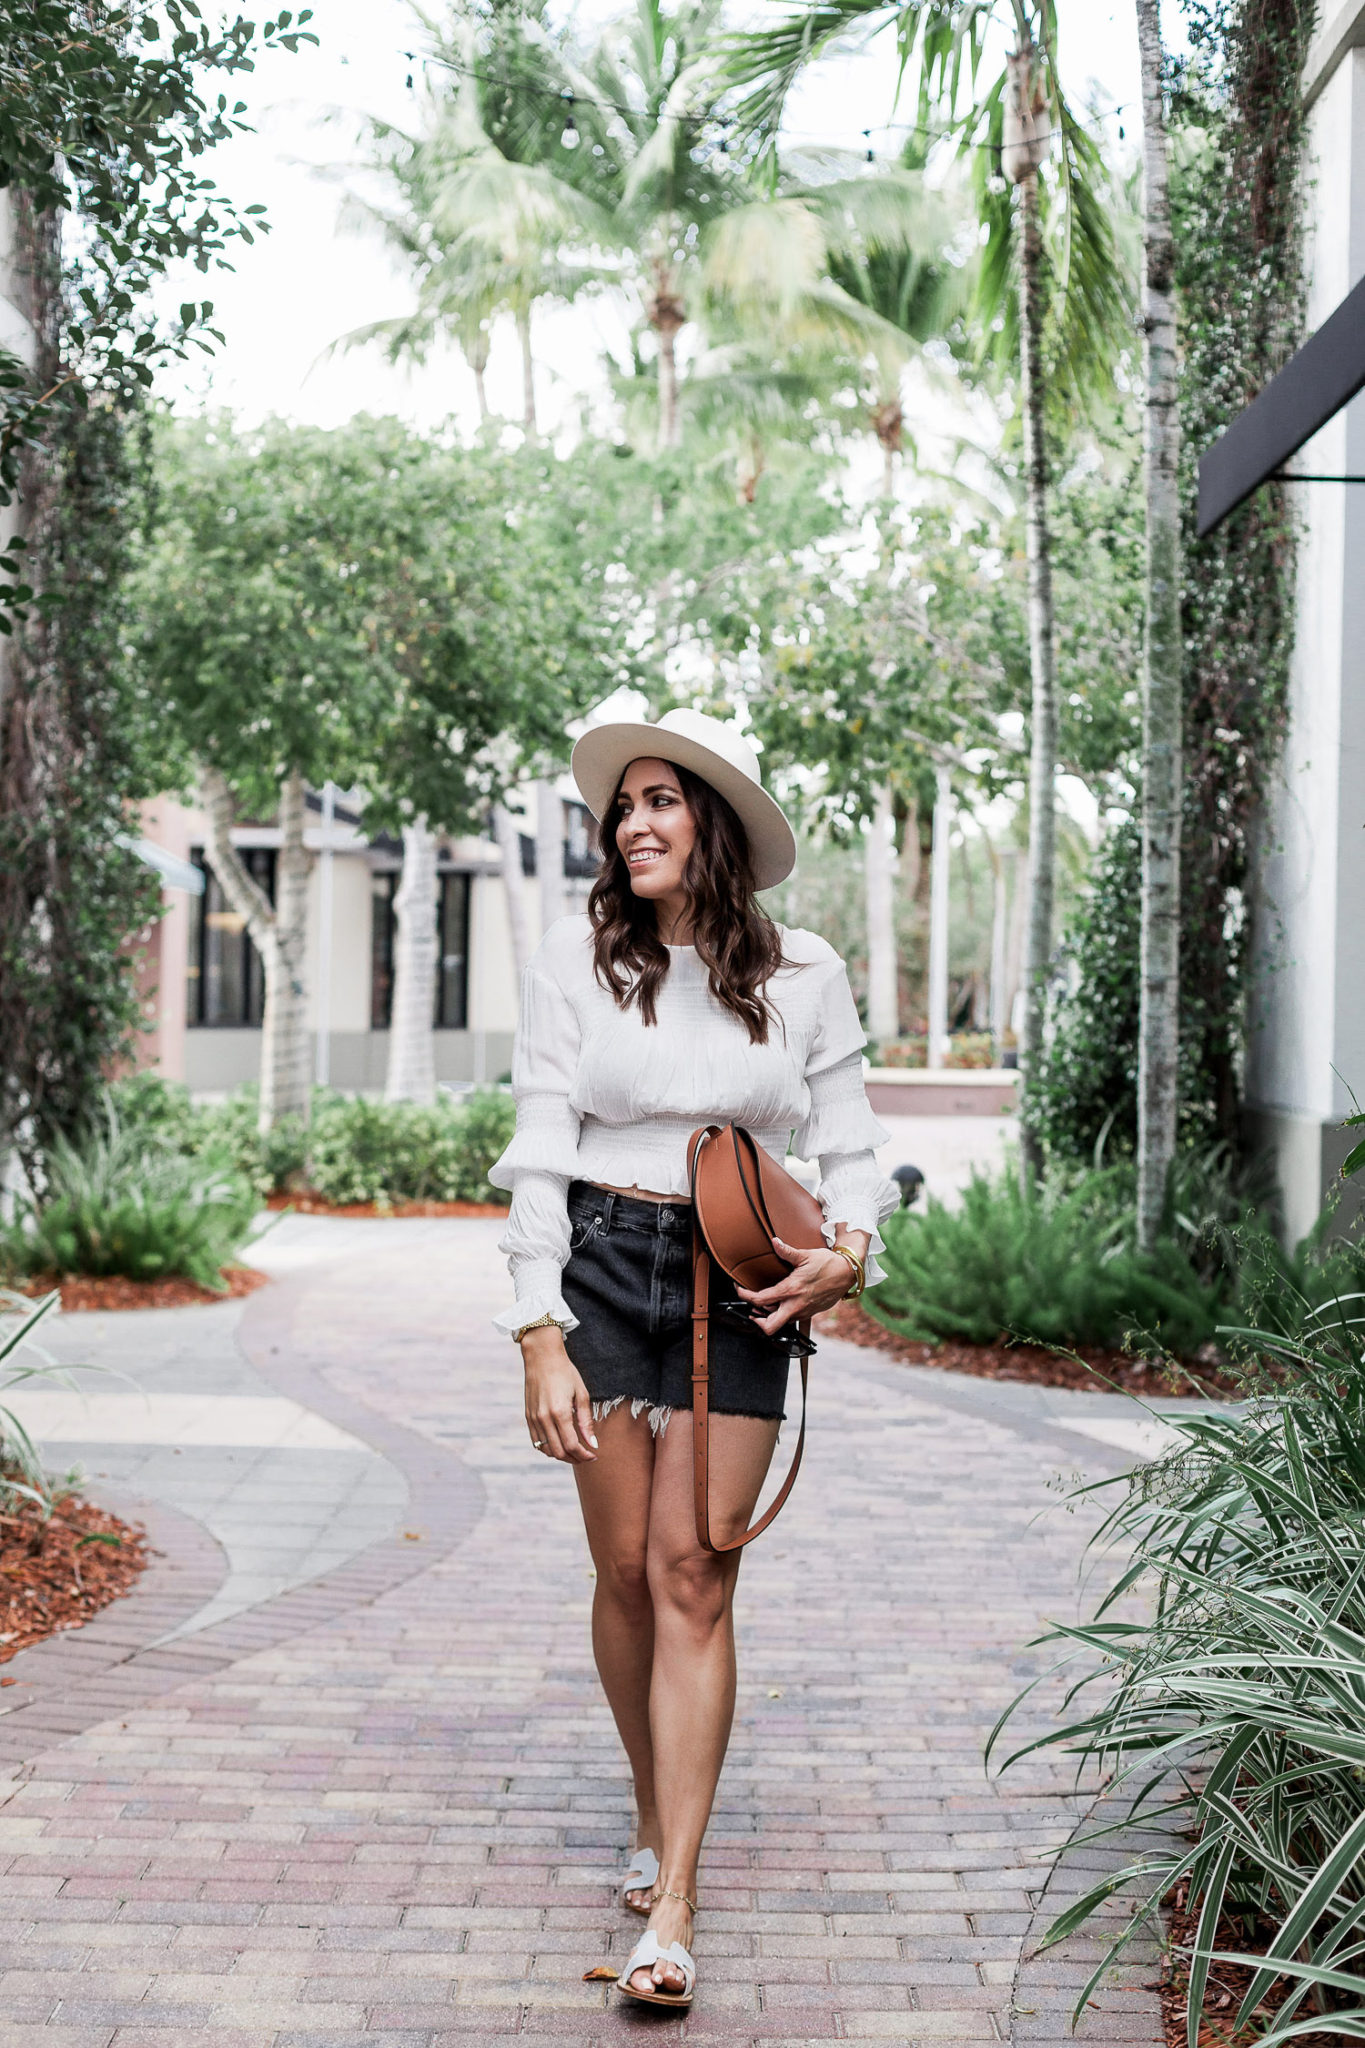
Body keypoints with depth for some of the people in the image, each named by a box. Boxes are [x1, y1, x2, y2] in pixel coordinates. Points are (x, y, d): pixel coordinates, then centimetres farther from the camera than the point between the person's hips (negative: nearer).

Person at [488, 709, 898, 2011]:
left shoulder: (801, 974, 3)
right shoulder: (576, 958, 0)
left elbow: (849, 1149, 9)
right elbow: (540, 1154, -3)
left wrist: (850, 1250, -12)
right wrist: (541, 1338, -10)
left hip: (740, 1284, 0)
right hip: (603, 1265, 0)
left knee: (694, 1572, -6)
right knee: (626, 1568, 4)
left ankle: (672, 1904, -6)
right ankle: (653, 1816, 29)